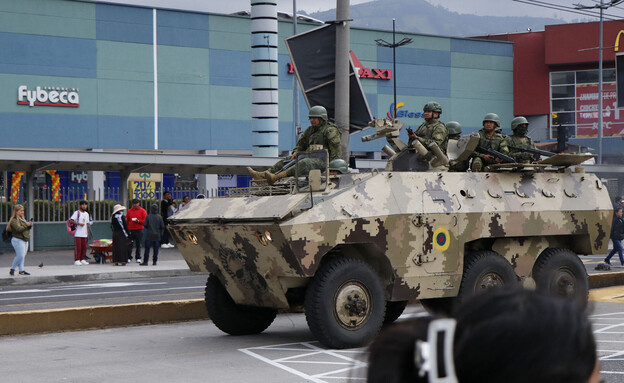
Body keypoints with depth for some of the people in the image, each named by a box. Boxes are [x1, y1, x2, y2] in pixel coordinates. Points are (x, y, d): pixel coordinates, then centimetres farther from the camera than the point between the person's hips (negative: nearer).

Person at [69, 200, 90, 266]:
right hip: (77, 234, -6)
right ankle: (76, 260, -5)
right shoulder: (77, 213, -4)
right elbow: (71, 220, -10)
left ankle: (82, 259, 13)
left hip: (84, 234, 6)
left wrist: (87, 232, 14)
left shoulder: (87, 214, 16)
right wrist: (79, 224, -18)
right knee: (78, 247, -8)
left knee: (84, 247, 5)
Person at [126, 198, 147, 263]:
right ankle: (129, 258, 6)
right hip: (130, 230, 2)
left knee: (138, 245, 1)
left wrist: (138, 221, -14)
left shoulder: (142, 211, 4)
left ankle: (138, 258, 9)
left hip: (139, 230, -2)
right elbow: (127, 220, 14)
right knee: (129, 244, -2)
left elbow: (145, 220, 0)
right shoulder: (129, 211, 11)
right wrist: (127, 227, 3)